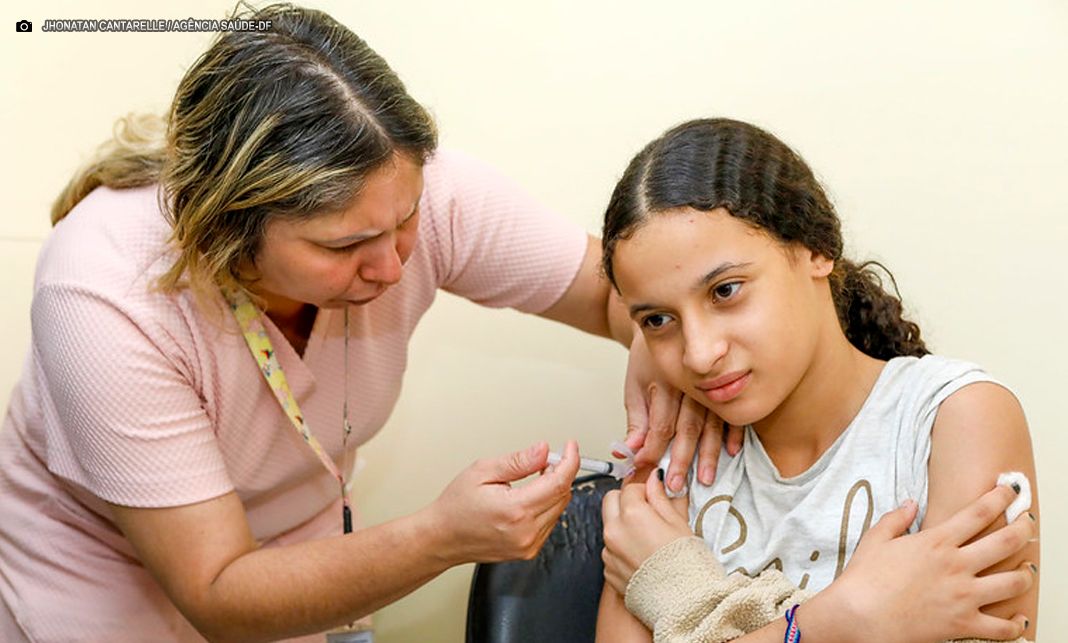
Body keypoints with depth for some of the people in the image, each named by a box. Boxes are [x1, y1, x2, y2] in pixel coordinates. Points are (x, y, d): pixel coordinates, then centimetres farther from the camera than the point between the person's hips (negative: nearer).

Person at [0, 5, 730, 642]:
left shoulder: (405, 191, -26)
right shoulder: (106, 299, -35)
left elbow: (620, 285, -13)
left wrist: (662, 347, -36)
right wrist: (443, 539, -46)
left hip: (301, 545, 4)